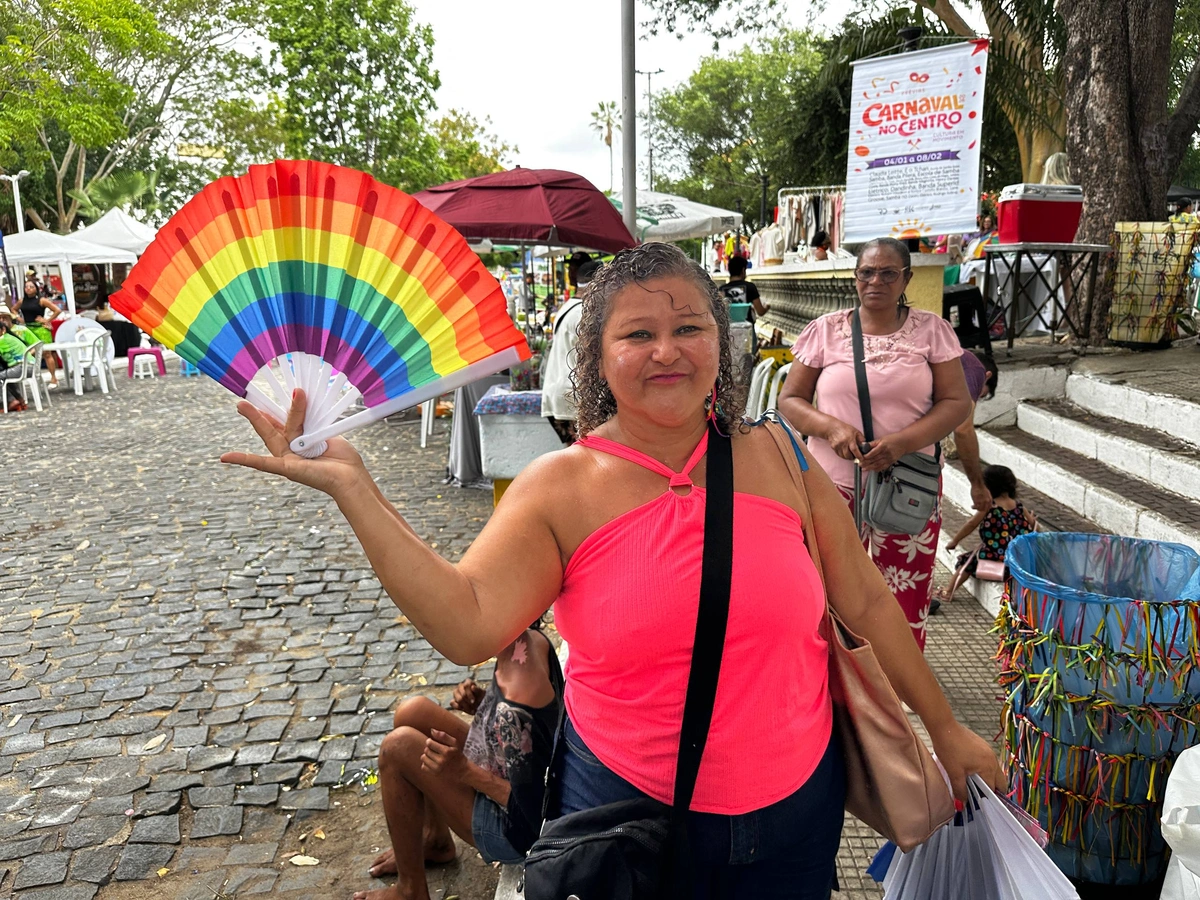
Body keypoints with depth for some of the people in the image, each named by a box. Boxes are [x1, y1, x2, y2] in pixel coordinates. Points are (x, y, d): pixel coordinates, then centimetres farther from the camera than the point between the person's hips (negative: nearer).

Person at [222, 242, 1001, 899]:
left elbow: (865, 601, 1)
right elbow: (468, 624, -23)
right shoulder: (560, 490, -11)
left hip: (797, 805, 2)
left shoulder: (779, 458, -6)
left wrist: (945, 727, 8)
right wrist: (351, 485, -28)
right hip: (628, 806, -1)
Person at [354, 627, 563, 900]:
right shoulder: (532, 642, -11)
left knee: (398, 747, -13)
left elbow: (535, 808, -26)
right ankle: (436, 840, 23)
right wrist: (483, 705, -9)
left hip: (516, 832, -8)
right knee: (412, 713, 5)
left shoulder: (513, 711, -35)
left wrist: (465, 771, -27)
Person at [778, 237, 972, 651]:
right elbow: (790, 399, 3)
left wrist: (903, 441, -16)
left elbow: (956, 402, 0)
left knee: (906, 601, 9)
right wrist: (831, 428, -16)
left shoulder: (932, 329, 3)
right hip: (835, 484, 0)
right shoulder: (826, 330, 3)